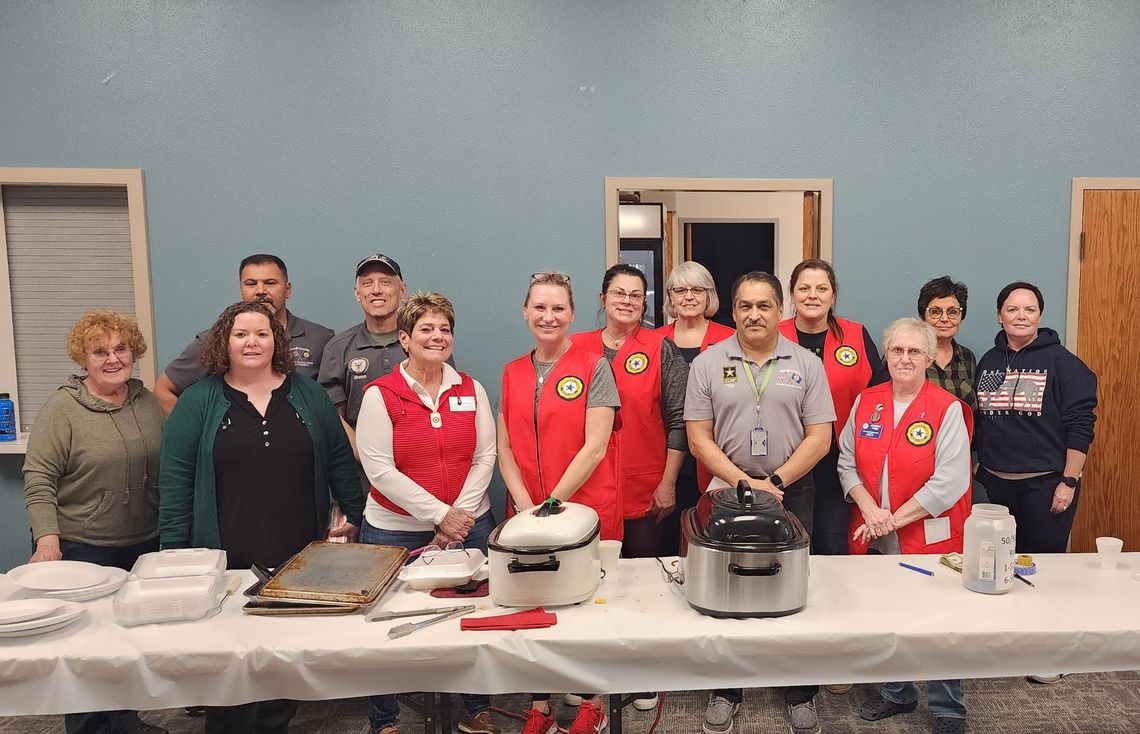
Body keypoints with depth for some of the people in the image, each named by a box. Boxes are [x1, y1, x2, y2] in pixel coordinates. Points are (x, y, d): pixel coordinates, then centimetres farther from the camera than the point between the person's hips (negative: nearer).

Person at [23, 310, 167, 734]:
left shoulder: (147, 401, 6)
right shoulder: (61, 409, -8)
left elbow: (166, 469, 13)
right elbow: (38, 480, -10)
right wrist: (48, 539, -19)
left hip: (145, 545, 5)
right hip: (82, 551, -4)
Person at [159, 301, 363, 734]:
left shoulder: (308, 396, 7)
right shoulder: (198, 402, 1)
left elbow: (339, 461, 11)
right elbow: (175, 480, -1)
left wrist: (355, 516, 9)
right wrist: (174, 553, -5)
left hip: (299, 559, 2)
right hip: (228, 562, -2)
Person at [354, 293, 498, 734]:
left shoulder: (471, 390, 5)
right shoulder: (380, 394, -6)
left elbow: (485, 457, 3)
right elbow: (379, 469, -11)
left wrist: (461, 515, -8)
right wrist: (440, 515, -14)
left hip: (468, 525, 3)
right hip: (397, 531, -2)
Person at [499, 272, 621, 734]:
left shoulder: (594, 367, -7)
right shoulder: (512, 373, 7)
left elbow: (595, 448, -12)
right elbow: (505, 449, 5)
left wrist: (551, 505, -13)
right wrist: (527, 507, -8)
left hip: (588, 510, -4)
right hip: (528, 513, 4)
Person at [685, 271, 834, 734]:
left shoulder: (806, 364, 1)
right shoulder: (707, 364, 0)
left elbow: (819, 437, -2)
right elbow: (698, 438, -3)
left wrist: (775, 481, -11)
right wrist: (743, 482, -12)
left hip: (793, 492, 0)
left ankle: (801, 695, 24)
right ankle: (726, 691, 24)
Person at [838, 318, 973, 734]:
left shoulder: (947, 410, -9)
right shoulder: (865, 403, 5)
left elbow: (949, 483, -15)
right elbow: (847, 463, 5)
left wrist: (894, 519, -17)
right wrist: (869, 508, -11)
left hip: (929, 540, -4)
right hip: (874, 541, 4)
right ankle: (896, 695, 38)